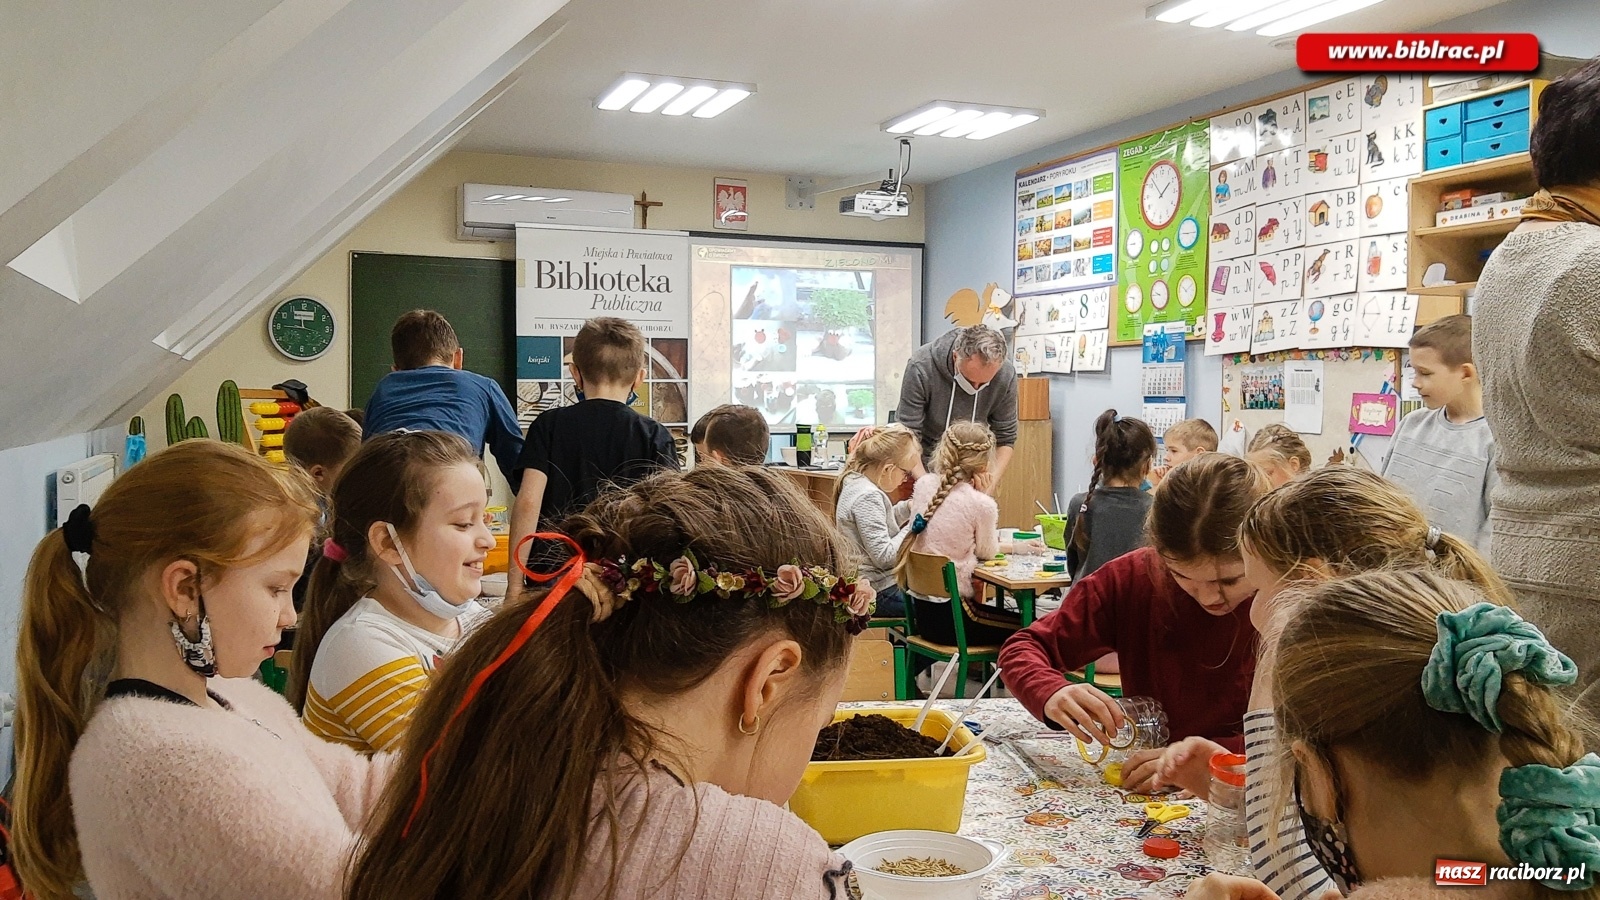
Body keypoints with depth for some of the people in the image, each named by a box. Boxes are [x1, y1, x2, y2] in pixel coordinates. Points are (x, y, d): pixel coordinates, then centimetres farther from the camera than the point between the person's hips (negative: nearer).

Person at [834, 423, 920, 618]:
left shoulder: (855, 482, 6)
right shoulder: (867, 497, -22)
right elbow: (884, 556, -22)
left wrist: (907, 507, 6)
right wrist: (915, 525, -15)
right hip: (878, 593, -10)